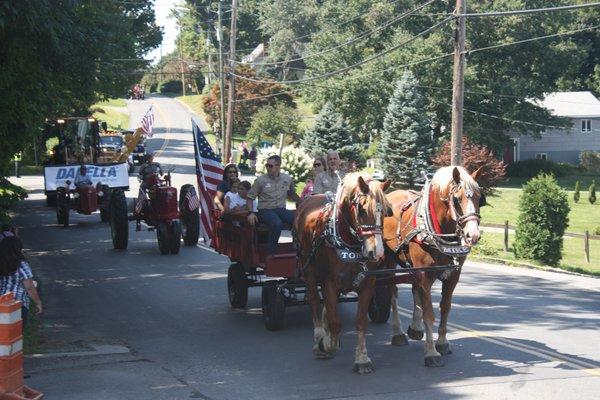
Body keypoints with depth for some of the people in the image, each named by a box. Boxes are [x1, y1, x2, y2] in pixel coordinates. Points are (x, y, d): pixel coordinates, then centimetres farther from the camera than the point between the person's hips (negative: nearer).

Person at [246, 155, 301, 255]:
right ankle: (270, 253, -28)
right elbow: (250, 197, 4)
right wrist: (251, 213, -9)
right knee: (277, 223, -38)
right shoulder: (260, 180, 0)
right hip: (265, 210, -4)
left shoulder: (287, 179, 9)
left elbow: (292, 194, 26)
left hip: (281, 210, 4)